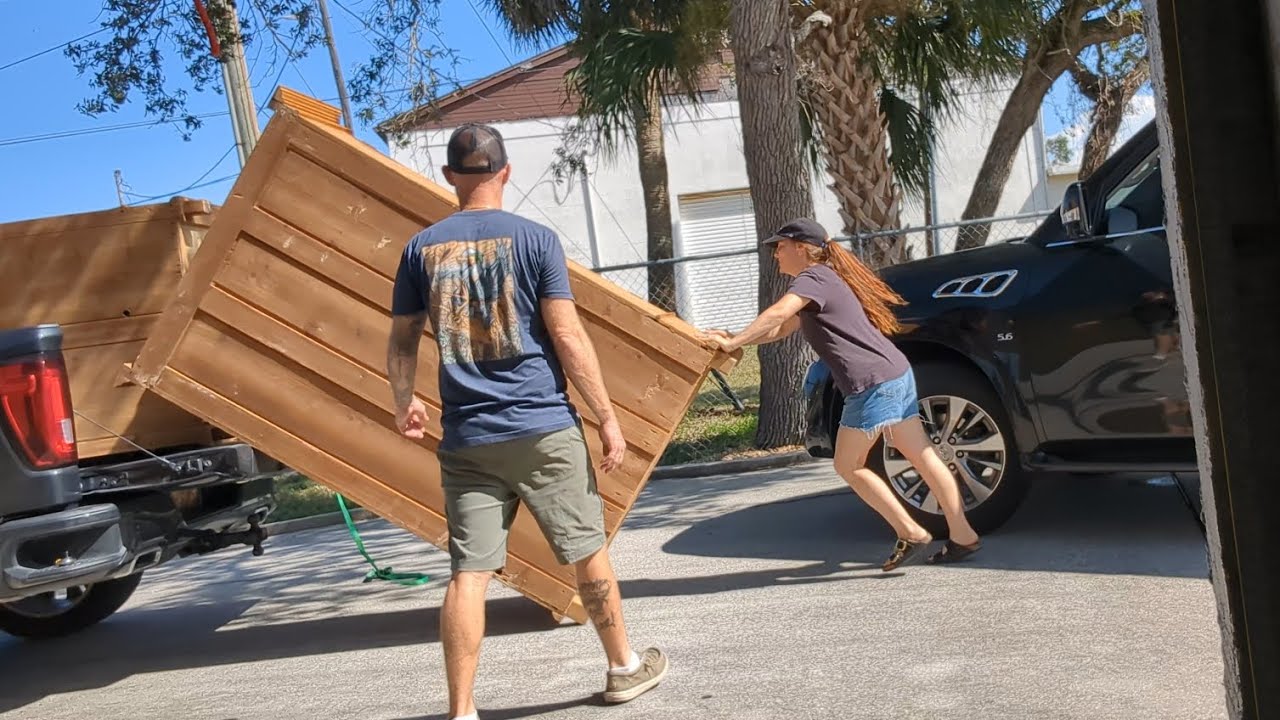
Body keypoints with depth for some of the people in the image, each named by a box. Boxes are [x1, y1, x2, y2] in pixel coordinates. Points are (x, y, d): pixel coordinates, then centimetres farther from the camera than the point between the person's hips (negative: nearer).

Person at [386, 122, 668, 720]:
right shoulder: (534, 238, -4)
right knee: (587, 551, 13)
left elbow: (402, 343, 10)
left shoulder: (421, 248, 5)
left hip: (465, 439, 3)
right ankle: (625, 667, 30)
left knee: (468, 571, 5)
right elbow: (568, 337, -8)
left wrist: (403, 405, 28)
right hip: (542, 428, -2)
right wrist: (608, 418, -2)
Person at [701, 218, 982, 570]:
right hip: (897, 373, 10)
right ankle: (962, 535, 15)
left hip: (873, 383, -10)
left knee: (848, 465, 3)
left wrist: (733, 342, -21)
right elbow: (780, 329, 24)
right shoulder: (825, 278, 24)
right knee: (923, 457, 11)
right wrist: (733, 339, 13)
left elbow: (777, 313, -25)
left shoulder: (813, 278, -6)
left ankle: (910, 533, 4)